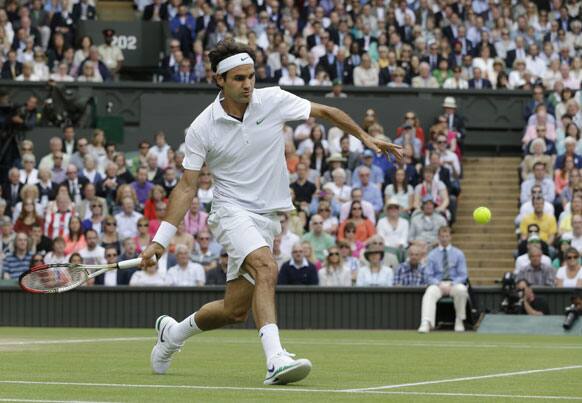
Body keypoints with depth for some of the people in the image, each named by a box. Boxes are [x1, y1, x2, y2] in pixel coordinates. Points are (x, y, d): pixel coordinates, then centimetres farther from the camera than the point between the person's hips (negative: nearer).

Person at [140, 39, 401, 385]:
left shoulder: (274, 101, -4)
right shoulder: (202, 129, -7)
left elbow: (326, 112, 10)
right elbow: (187, 187, -2)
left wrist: (366, 138, 2)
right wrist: (161, 240, -7)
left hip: (267, 218, 4)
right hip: (232, 211, -4)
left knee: (235, 310, 5)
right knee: (266, 267, -34)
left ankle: (173, 333, 34)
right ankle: (276, 359, -42)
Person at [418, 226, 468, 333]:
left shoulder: (458, 254, 9)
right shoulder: (432, 255, 10)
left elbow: (463, 275, 4)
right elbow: (429, 276, 6)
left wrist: (451, 284, -14)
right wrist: (439, 284, -14)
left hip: (454, 284, 0)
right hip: (437, 284, 0)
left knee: (461, 290, -36)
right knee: (429, 293, -35)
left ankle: (459, 321, -19)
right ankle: (426, 323, -52)